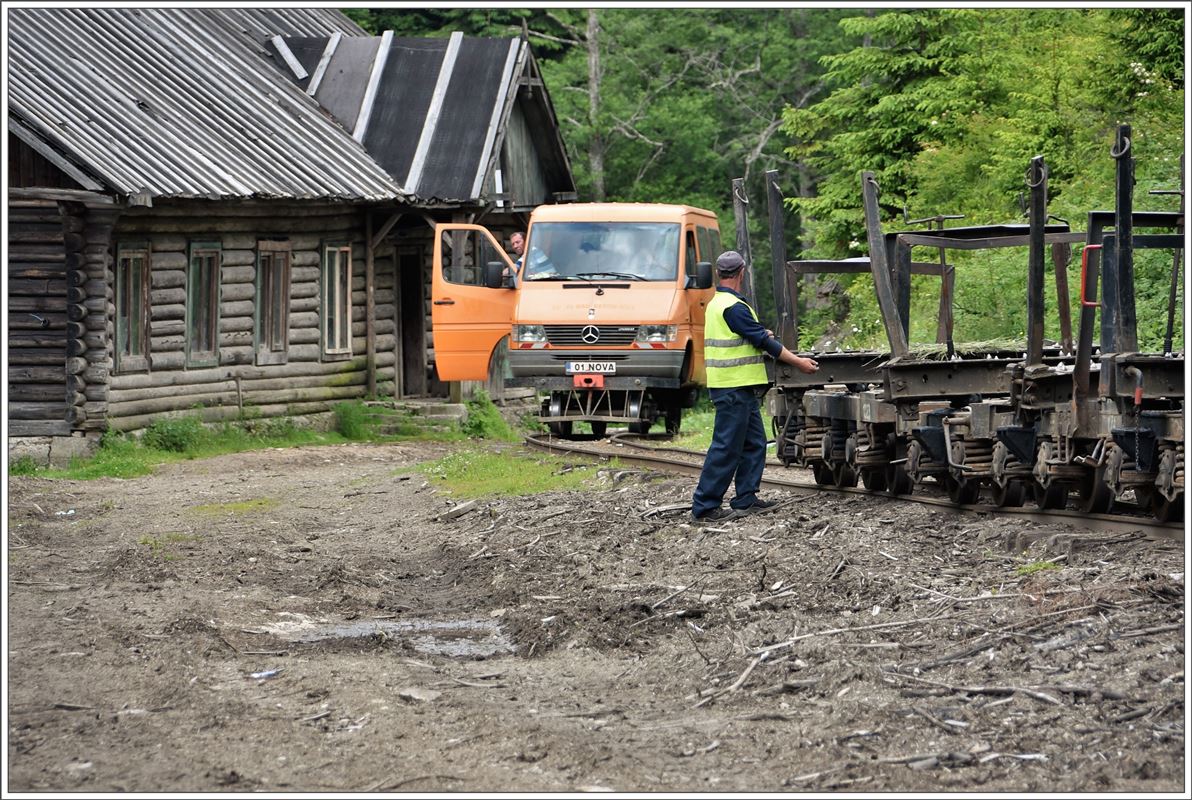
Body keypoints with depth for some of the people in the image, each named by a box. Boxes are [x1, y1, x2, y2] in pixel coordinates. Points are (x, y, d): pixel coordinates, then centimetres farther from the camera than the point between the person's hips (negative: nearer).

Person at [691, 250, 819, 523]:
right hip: (735, 388, -10)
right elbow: (763, 341, -15)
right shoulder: (733, 307, -17)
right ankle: (705, 507, -7)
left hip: (740, 390, 10)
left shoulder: (717, 304, 15)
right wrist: (798, 362, -9)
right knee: (726, 448, -8)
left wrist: (762, 337, 36)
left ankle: (746, 499, 18)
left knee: (754, 444, 15)